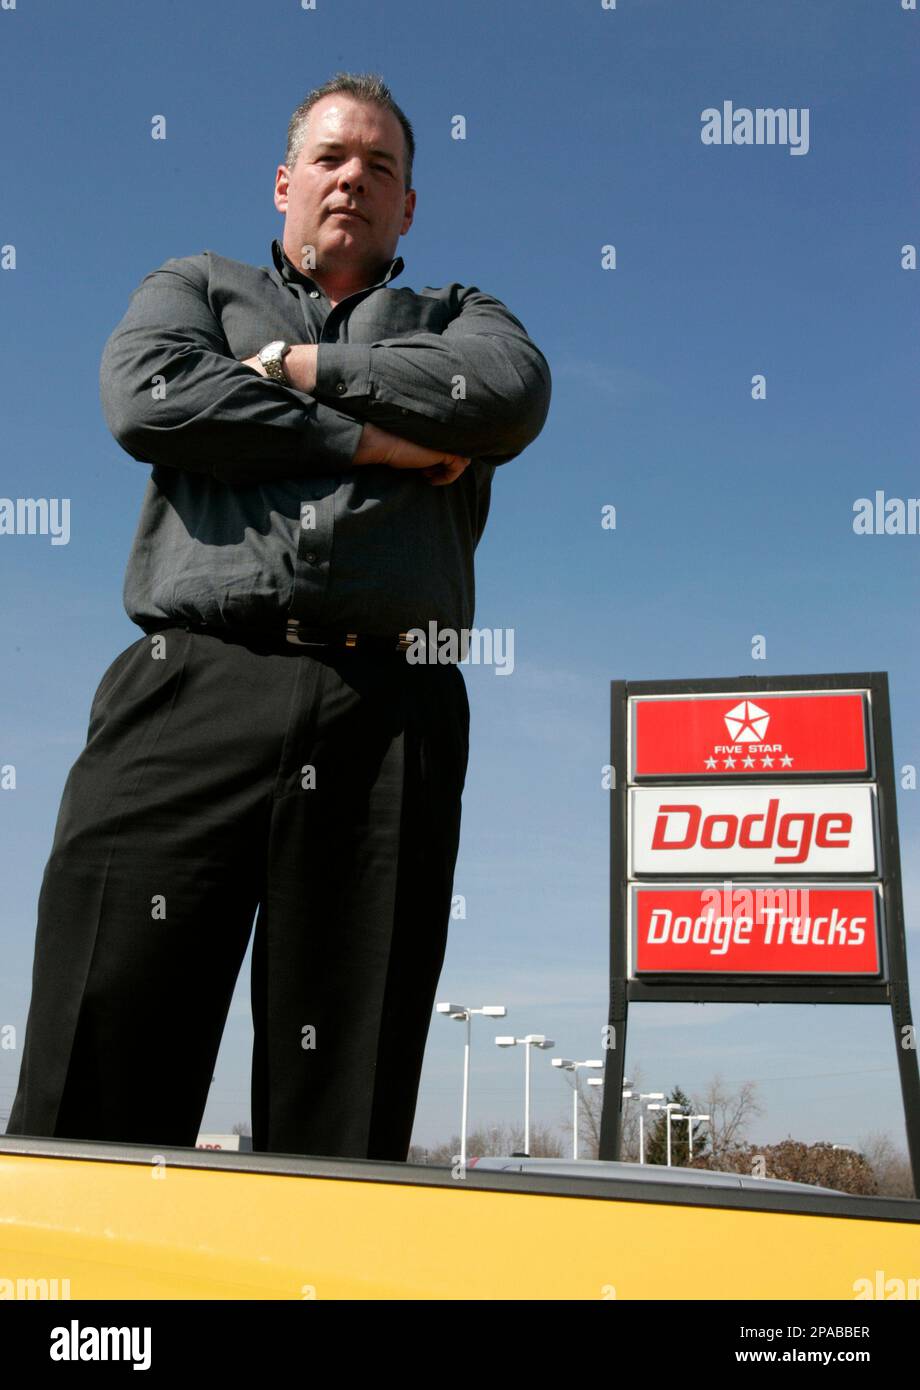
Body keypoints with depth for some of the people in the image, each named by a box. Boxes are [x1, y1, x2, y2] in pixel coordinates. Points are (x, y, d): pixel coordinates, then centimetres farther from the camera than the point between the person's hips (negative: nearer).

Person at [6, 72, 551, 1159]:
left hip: (389, 715, 1)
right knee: (94, 1102, -7)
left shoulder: (457, 321, 28)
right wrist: (365, 439, 2)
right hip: (193, 691, 0)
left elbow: (514, 389, 2)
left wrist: (306, 366, 5)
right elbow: (147, 398, 3)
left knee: (345, 1121, -1)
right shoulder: (193, 286, 27)